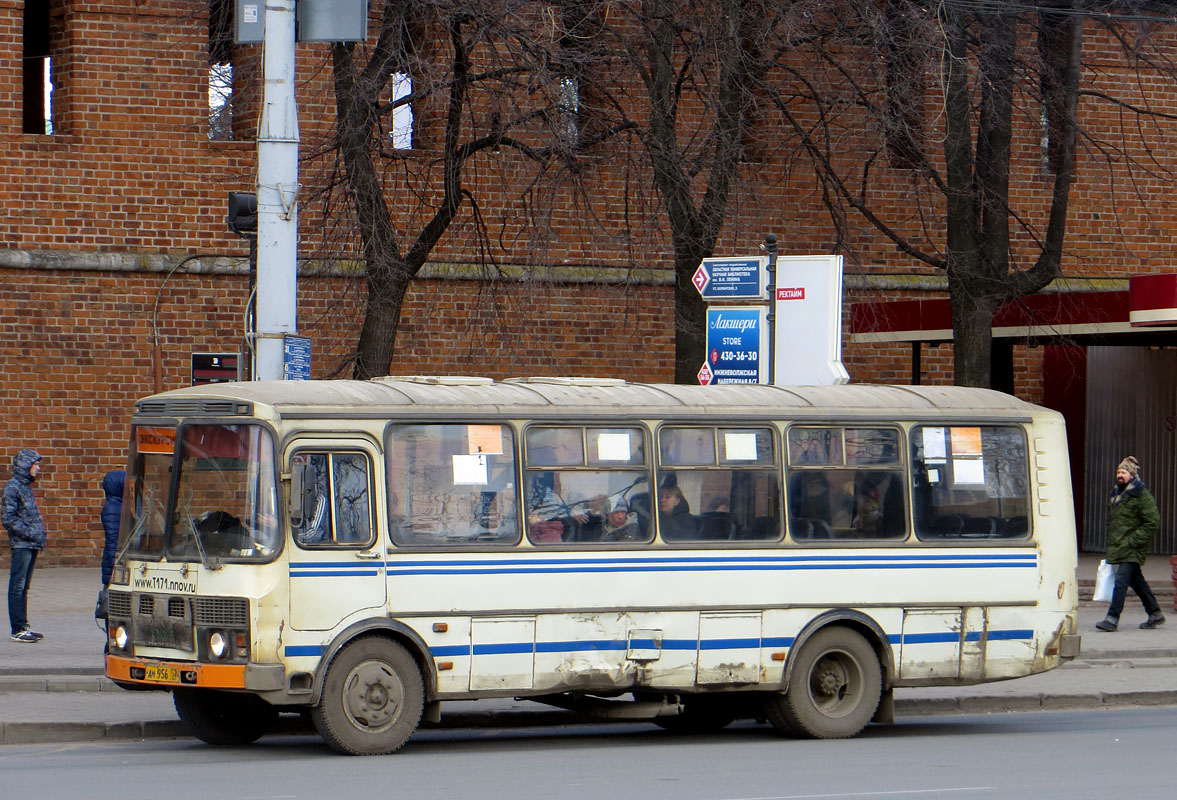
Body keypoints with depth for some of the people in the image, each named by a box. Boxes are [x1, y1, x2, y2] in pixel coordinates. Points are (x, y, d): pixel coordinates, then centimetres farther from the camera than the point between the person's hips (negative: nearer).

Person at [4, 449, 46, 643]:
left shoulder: (26, 486, 16)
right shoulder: (12, 487, -10)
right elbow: (8, 519, -15)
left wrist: (40, 533, 10)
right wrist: (30, 533, -16)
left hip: (32, 545, 9)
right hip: (21, 544, -9)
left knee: (24, 586, 12)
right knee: (17, 587, -6)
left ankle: (23, 627, 17)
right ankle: (18, 629, -7)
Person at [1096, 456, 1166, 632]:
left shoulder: (1143, 496, -10)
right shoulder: (1115, 495, 16)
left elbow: (1152, 522, -14)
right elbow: (1111, 520, 26)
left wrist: (1134, 541, -17)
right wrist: (1110, 543, 17)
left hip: (1132, 550, -9)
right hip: (1117, 548, 9)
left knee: (1121, 580, -15)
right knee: (1136, 580, 15)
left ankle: (1112, 619, -19)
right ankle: (1155, 614, 26)